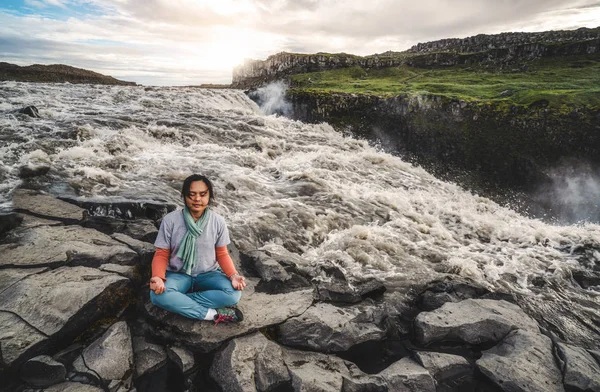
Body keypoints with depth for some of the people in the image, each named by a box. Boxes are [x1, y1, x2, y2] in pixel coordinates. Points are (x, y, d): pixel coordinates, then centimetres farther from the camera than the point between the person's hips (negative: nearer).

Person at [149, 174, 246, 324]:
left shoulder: (218, 221, -9)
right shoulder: (170, 220, -12)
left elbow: (222, 254, -1)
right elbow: (161, 255, -7)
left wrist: (233, 275, -19)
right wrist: (158, 277, -28)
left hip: (208, 274, 1)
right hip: (178, 275, -1)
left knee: (233, 293, -28)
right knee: (157, 295, -33)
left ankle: (178, 302, -18)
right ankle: (212, 314, -23)